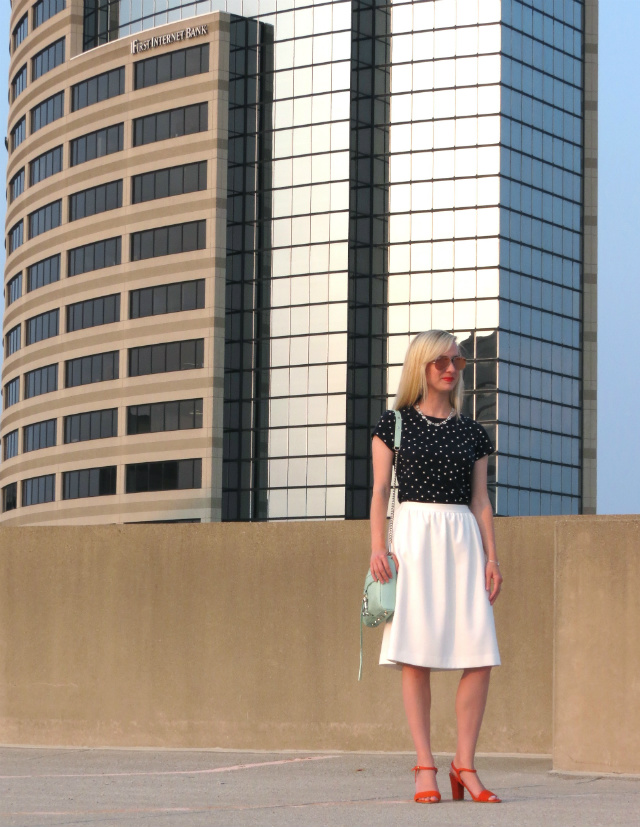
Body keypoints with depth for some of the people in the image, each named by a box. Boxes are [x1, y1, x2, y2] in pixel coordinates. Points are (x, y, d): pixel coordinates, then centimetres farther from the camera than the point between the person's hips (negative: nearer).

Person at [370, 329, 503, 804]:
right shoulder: (395, 424, 8)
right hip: (413, 534, -3)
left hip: (463, 539, 3)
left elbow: (480, 500, 14)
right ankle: (425, 767, -4)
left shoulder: (473, 433, 16)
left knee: (481, 657, -7)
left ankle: (464, 765, 2)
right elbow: (381, 489, 4)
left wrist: (492, 557, 4)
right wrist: (377, 546, -8)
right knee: (416, 654, -8)